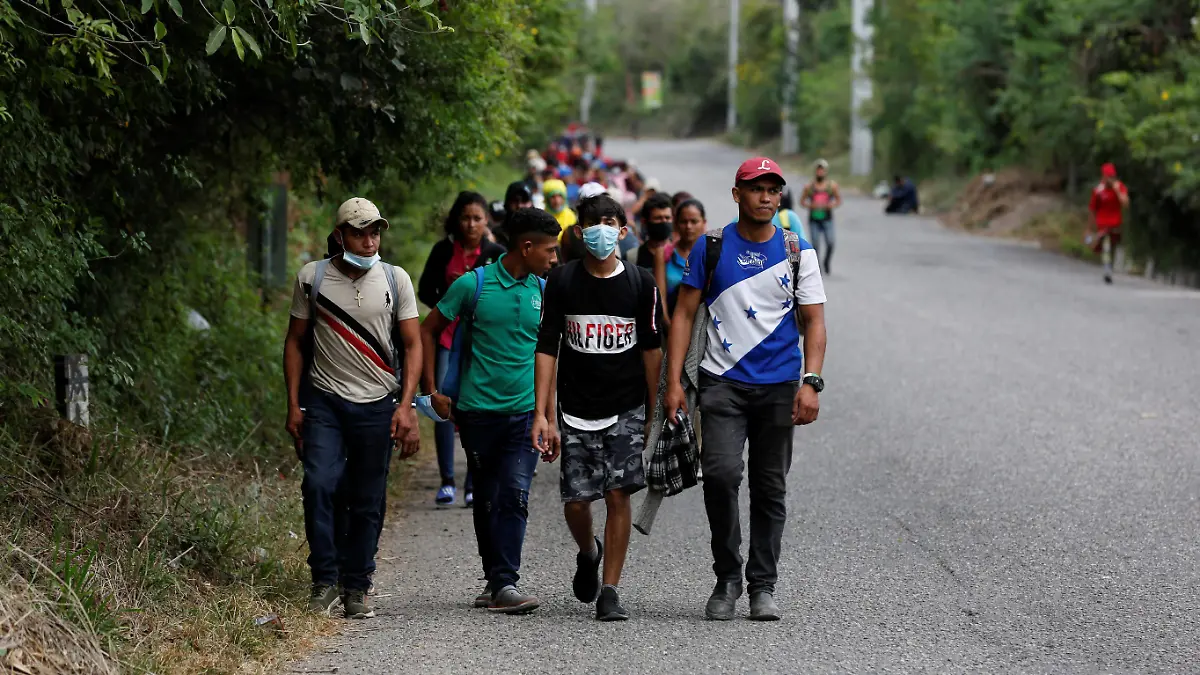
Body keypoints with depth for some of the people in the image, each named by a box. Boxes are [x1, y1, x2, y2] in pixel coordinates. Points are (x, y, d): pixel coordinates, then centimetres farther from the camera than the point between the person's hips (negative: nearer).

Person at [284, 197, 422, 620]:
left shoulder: (395, 280, 3)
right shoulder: (312, 278, 2)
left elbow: (412, 344, 5)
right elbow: (295, 341, 8)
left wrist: (405, 405, -6)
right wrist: (294, 405, 2)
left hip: (378, 405, 1)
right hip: (324, 400, -1)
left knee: (368, 502, 2)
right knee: (319, 484, -16)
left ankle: (356, 589, 12)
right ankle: (325, 581, -6)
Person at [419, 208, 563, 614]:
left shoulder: (545, 292, 6)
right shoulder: (473, 285, -4)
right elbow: (428, 332, 5)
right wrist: (432, 390, 2)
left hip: (525, 412, 1)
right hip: (478, 410, -1)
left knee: (515, 496, -12)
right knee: (486, 501, 7)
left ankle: (506, 584, -14)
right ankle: (494, 580, 18)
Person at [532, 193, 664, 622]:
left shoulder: (640, 284, 1)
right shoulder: (562, 281, 1)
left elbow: (652, 349, 6)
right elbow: (547, 349, 0)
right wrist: (542, 414, -6)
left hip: (627, 409, -1)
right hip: (575, 411, 1)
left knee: (618, 495, -7)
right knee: (575, 500, -1)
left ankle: (609, 590, 1)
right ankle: (588, 554, 33)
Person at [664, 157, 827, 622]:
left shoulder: (797, 252, 6)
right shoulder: (711, 247, 5)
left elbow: (813, 323, 5)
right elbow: (684, 314, 6)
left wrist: (810, 383, -10)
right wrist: (673, 382, -2)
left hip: (779, 386, 1)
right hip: (722, 382, -1)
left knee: (770, 488, 4)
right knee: (721, 473, -17)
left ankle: (763, 587, 15)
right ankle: (726, 577, 0)